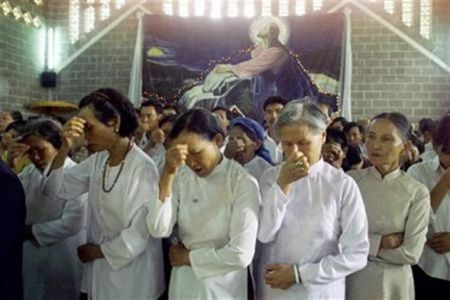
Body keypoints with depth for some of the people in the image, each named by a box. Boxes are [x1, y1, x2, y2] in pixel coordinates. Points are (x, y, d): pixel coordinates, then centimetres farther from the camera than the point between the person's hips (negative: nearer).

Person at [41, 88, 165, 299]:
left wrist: (97, 251, -8)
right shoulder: (97, 160, 2)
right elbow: (55, 188, 0)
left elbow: (140, 233, -20)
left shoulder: (143, 168, -20)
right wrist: (65, 148, -14)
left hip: (131, 274, -6)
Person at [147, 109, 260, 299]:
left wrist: (188, 257, -11)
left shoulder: (243, 183, -17)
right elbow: (158, 230, -15)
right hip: (182, 284, 4)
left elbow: (241, 254, -22)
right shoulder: (181, 177, -4)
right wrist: (168, 173, -23)